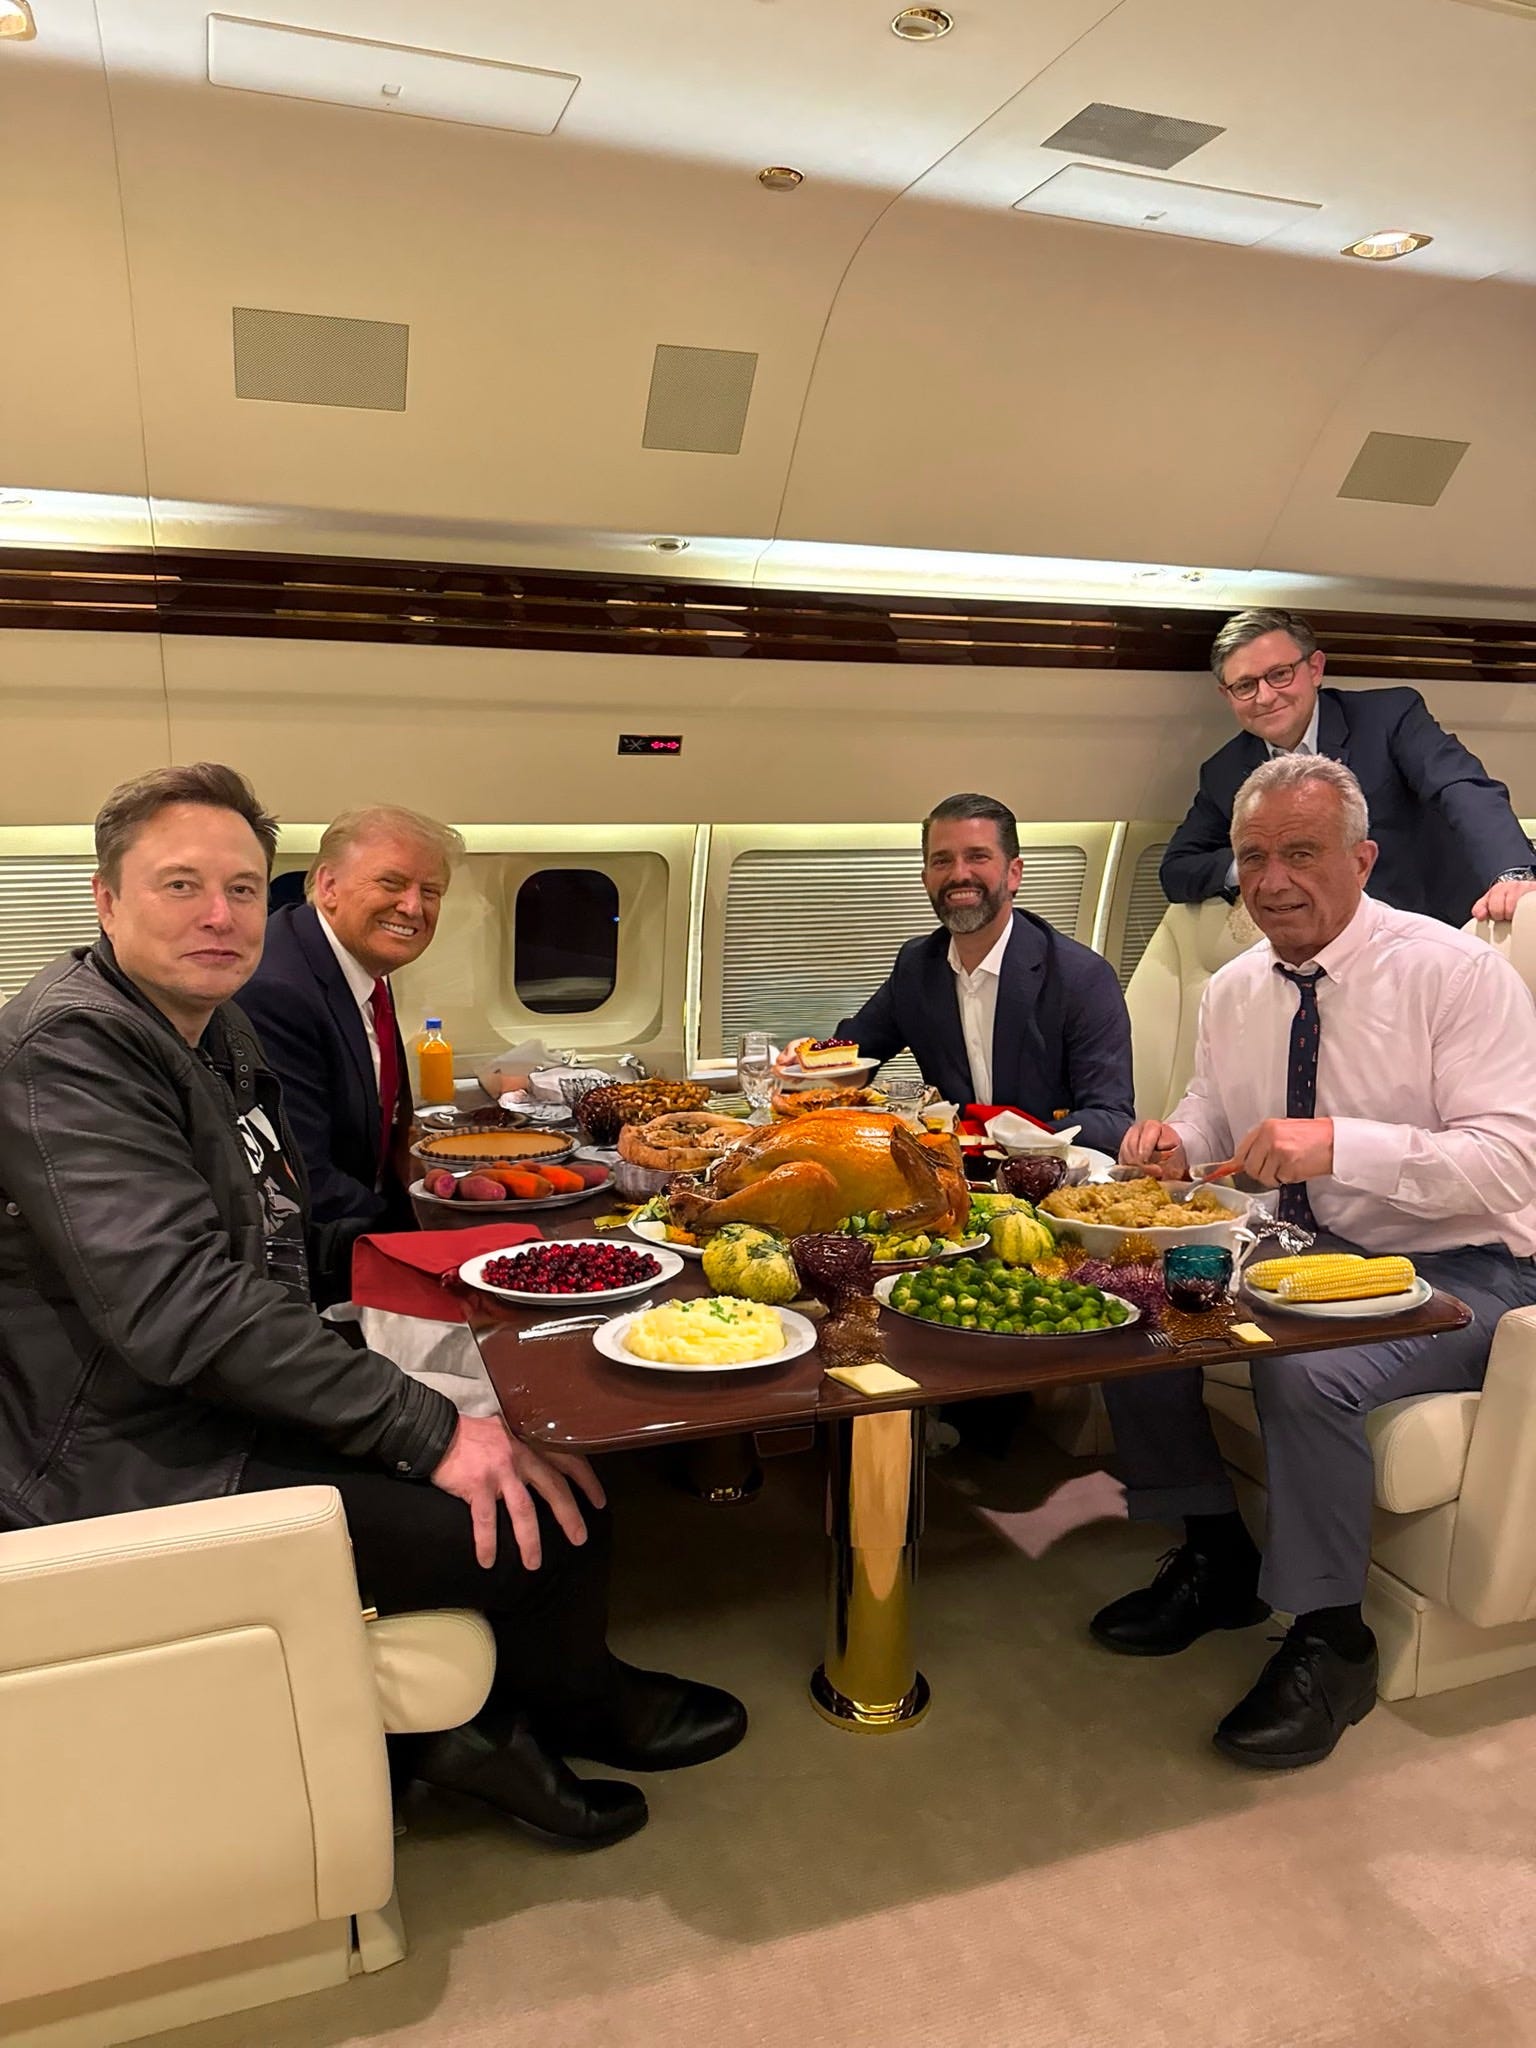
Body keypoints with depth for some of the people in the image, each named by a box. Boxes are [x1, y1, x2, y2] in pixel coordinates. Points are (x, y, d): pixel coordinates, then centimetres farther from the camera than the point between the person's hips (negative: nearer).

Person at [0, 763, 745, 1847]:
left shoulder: (218, 1031, 11)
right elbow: (181, 1301, -30)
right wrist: (430, 1430, -29)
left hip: (233, 1406, 10)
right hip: (153, 1478, -10)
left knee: (538, 1441, 8)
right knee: (554, 1512, -15)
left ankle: (492, 1723, 20)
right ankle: (566, 1706, 16)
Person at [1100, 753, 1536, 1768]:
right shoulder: (1233, 991, 3)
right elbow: (1214, 1117, 16)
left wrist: (1341, 1143, -36)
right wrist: (1176, 1140, -10)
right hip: (1302, 1252, 7)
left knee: (1308, 1371, -33)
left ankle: (1332, 1644, -6)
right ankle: (1215, 1559, 10)